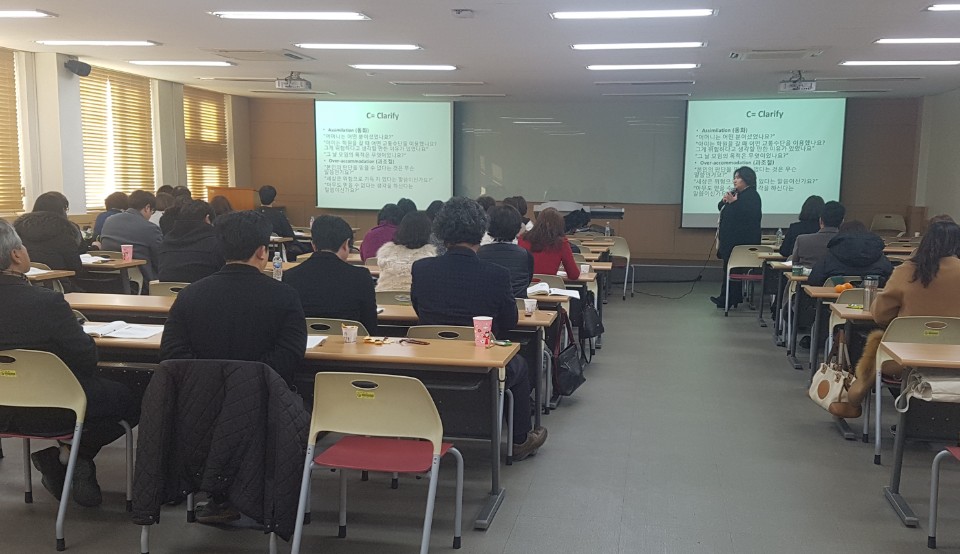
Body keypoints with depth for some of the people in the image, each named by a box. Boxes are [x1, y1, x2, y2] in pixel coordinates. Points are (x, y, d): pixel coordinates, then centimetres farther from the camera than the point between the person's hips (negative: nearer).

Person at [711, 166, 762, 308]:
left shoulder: (752, 195, -10)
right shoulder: (736, 193, 17)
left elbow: (747, 214, -25)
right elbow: (721, 208, 20)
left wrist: (733, 202, -24)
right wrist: (724, 200, -1)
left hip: (741, 240, -9)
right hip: (729, 238, 9)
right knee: (728, 267, 11)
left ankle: (728, 299, -3)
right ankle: (725, 298, 16)